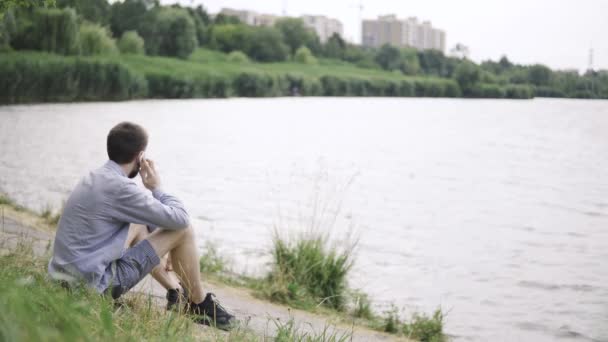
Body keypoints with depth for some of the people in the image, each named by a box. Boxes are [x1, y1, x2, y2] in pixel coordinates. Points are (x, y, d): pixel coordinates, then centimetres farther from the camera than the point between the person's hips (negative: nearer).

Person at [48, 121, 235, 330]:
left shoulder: (95, 178, 9)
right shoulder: (120, 187, -20)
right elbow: (180, 219, -14)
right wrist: (156, 188, 1)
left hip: (67, 277, 9)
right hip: (95, 285, -9)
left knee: (138, 225, 29)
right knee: (182, 230, -4)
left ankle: (176, 292, 33)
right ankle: (200, 305, 15)